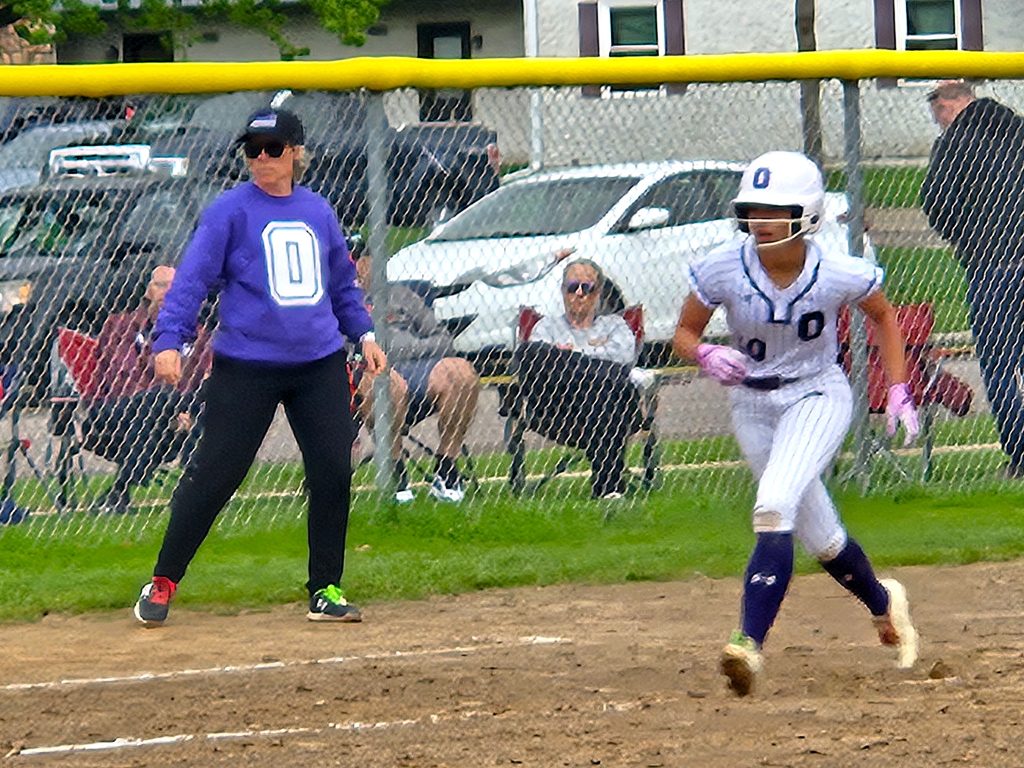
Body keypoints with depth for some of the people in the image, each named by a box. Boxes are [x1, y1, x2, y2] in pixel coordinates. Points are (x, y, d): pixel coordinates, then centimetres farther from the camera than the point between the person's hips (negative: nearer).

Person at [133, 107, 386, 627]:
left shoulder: (319, 212, 12)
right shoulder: (229, 211, -3)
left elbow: (342, 285, 24)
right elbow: (192, 279, -8)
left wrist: (363, 333, 15)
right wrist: (169, 340, -19)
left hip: (320, 363, 4)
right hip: (246, 365, -4)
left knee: (333, 472, 0)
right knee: (213, 474, -5)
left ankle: (325, 590, 12)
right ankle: (162, 583, 7)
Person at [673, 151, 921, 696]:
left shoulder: (840, 275, -21)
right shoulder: (722, 269, -18)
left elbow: (883, 316, 1)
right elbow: (683, 333, -4)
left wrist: (898, 390, -3)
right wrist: (705, 355, -27)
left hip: (818, 397, -3)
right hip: (751, 404, 3)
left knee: (774, 507, -28)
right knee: (818, 535, 14)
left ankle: (750, 641, -34)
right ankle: (883, 604, 44)